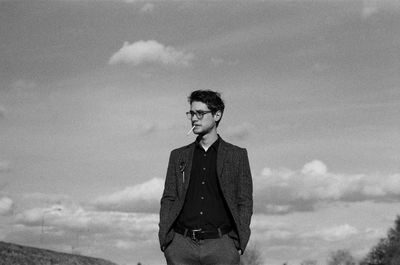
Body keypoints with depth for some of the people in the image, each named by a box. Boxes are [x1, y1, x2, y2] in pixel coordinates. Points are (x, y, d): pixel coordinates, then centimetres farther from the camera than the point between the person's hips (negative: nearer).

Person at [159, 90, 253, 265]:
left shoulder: (237, 155, 10)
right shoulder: (178, 156, 17)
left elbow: (245, 202, 7)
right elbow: (168, 199, 14)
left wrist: (239, 243, -4)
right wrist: (164, 239, 1)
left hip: (221, 244, -2)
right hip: (181, 244, 2)